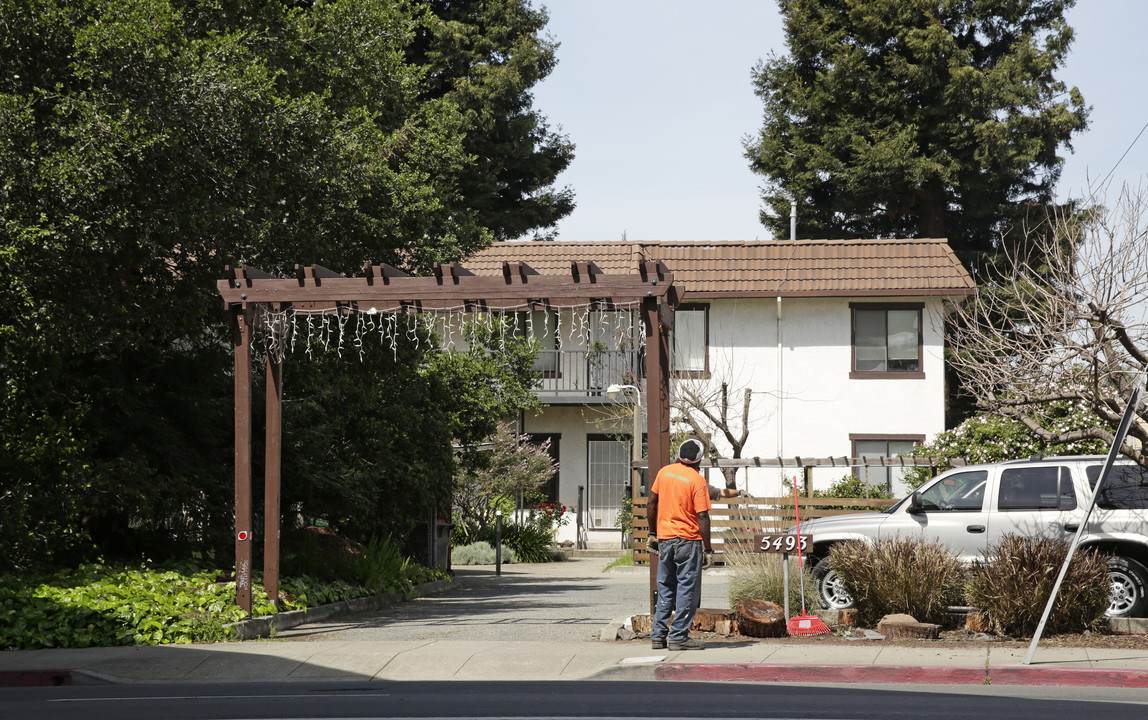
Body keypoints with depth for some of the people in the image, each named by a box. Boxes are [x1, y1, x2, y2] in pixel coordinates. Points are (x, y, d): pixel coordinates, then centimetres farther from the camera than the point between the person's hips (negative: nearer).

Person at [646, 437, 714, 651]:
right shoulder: (697, 480, -11)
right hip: (688, 540, -5)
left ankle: (659, 635, 14)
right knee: (687, 589, 1)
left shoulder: (664, 472, 5)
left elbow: (651, 504, 10)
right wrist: (707, 549, -10)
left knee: (665, 588, 14)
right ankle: (678, 637, -1)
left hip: (665, 538, 6)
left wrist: (654, 533, 19)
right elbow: (702, 517, -13)